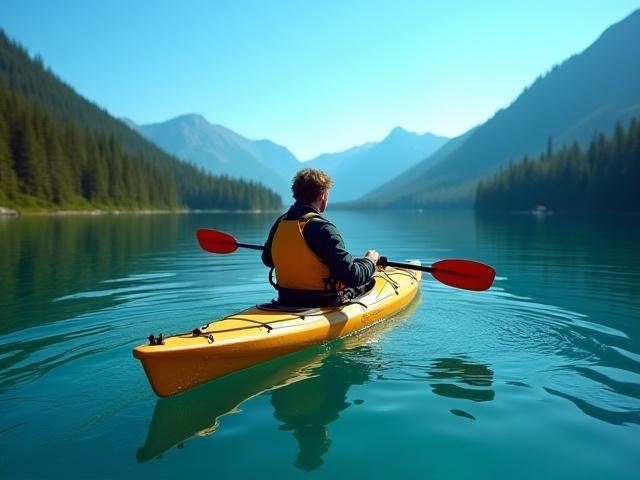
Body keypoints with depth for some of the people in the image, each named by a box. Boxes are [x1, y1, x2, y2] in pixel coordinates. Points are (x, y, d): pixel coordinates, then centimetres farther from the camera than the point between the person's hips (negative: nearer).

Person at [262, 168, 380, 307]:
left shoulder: (279, 223, -2)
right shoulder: (323, 228, -23)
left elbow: (268, 260, 14)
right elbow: (352, 276, -25)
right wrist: (370, 261, -5)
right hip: (322, 305, -7)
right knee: (369, 282, 17)